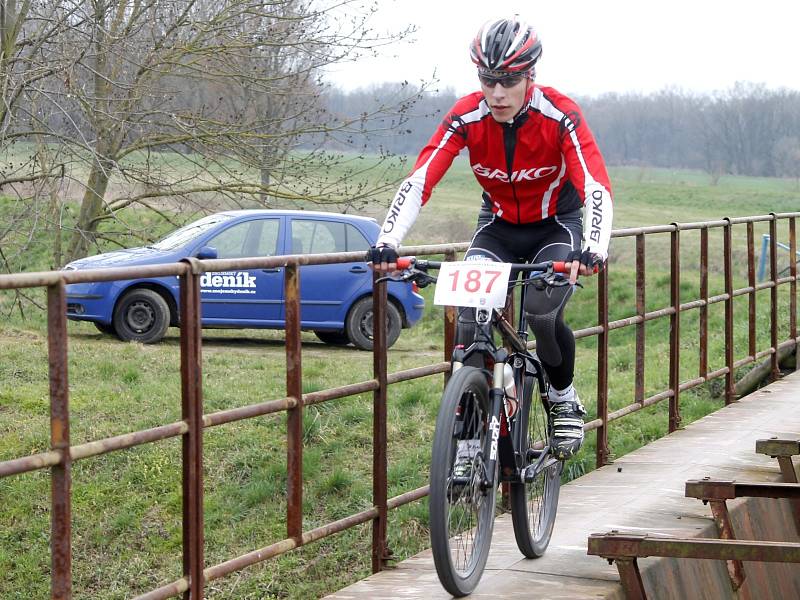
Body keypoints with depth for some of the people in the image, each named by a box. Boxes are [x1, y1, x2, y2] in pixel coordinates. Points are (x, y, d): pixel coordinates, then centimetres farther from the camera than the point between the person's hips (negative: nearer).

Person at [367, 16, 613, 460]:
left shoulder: (559, 115, -26)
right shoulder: (466, 117, -20)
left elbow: (597, 187, -34)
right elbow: (418, 182, -26)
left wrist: (595, 249, -52)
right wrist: (387, 243, -41)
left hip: (557, 226, -2)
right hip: (498, 226, 2)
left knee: (542, 314, -26)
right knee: (468, 315, -22)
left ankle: (564, 399, 4)